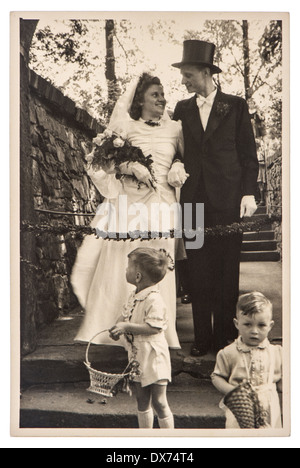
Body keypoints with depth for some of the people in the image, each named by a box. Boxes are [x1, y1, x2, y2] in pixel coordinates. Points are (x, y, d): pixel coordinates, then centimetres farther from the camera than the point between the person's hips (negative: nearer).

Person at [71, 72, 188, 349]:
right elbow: (105, 160, 4)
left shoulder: (175, 129, 16)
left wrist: (178, 170, -6)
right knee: (122, 263, -5)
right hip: (128, 202, -1)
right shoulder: (125, 127, 11)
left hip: (161, 204, 1)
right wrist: (131, 167, -11)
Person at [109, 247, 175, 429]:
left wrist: (127, 327, -25)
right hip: (138, 355, 9)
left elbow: (153, 328, -27)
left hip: (153, 357, -9)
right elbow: (126, 315, 15)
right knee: (142, 401, 19)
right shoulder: (135, 296, 6)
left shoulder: (154, 300, -23)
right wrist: (118, 326, -6)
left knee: (159, 402, 2)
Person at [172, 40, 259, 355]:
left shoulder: (235, 106, 6)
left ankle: (225, 338, 15)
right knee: (198, 275, 4)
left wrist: (248, 193, -5)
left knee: (227, 274, 2)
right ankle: (202, 338, 15)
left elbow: (249, 154, 4)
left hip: (228, 202, -2)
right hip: (194, 201, 3)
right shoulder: (182, 109, 13)